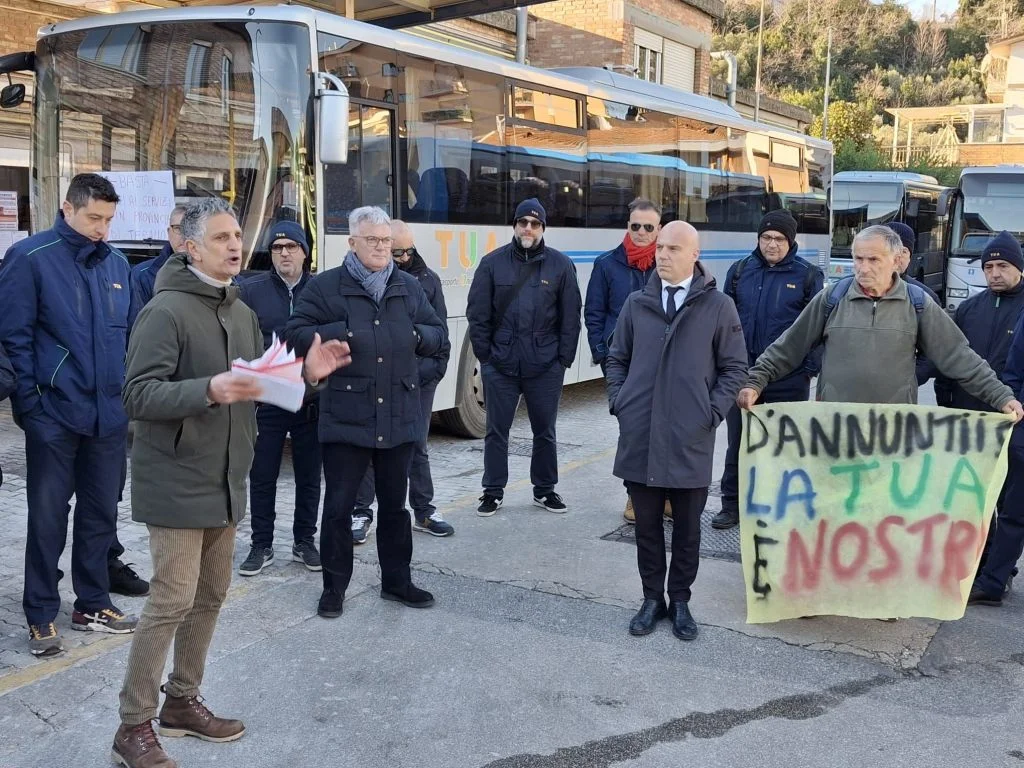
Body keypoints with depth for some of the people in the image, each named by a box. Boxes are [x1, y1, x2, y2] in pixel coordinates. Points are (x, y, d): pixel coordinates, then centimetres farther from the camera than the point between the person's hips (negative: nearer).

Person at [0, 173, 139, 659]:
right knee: (48, 517, 4)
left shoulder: (116, 263, 8)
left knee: (100, 514, 13)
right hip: (55, 414, -5)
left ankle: (93, 604, 27)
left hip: (109, 414, 5)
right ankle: (41, 615, 17)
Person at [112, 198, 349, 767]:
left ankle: (183, 701, 30)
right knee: (173, 601, -6)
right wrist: (209, 390, -34)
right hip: (178, 483, -8)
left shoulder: (242, 311, 11)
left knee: (211, 595, 14)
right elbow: (139, 395, -21)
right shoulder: (166, 310, -14)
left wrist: (306, 373, -1)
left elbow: (259, 386, 15)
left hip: (227, 482, 8)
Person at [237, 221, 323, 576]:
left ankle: (304, 541, 25)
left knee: (309, 476, 11)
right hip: (266, 400, -1)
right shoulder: (250, 290, 0)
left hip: (312, 400, 1)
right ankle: (262, 546, 20)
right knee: (262, 476, 7)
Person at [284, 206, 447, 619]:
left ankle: (396, 580, 29)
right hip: (346, 417, -3)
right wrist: (341, 334, -16)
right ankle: (334, 586, 18)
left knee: (394, 504, 15)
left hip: (399, 417, 4)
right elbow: (296, 334, -5)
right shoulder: (325, 286, -2)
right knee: (339, 505, 3)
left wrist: (418, 337, -5)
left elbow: (439, 332, 16)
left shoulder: (409, 287, 10)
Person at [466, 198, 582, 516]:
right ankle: (493, 491, 20)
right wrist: (485, 354, -3)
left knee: (545, 431, 12)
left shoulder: (560, 265, 1)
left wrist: (564, 359, -2)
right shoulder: (492, 262, 1)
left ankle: (544, 489, 27)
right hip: (500, 365, 0)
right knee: (496, 430, 8)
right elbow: (477, 313, 1)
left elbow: (570, 317, 2)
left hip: (545, 367, 0)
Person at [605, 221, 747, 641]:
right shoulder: (637, 303, 6)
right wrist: (618, 403, 4)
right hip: (639, 437, 2)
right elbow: (617, 358, 15)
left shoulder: (719, 306, -1)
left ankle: (680, 601, 25)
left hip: (691, 441, -2)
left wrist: (713, 412, -6)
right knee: (647, 525, 11)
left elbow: (734, 367, 3)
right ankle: (652, 598, 25)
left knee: (687, 528, 10)